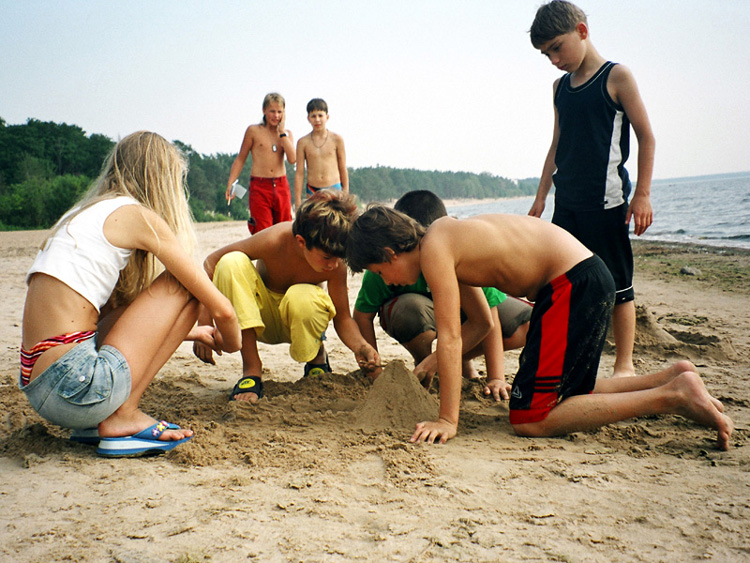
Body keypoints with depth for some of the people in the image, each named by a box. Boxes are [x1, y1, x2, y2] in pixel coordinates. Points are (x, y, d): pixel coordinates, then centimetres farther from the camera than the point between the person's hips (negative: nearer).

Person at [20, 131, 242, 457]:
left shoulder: (85, 213, 21)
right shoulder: (138, 215, -4)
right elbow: (220, 308, -2)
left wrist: (191, 332, 38)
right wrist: (231, 343, 21)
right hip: (75, 385, -9)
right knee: (183, 287, 1)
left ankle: (95, 422, 12)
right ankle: (123, 417, -3)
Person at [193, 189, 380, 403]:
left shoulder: (336, 264, -25)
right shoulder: (274, 241, -31)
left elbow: (343, 318, -14)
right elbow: (211, 262, -20)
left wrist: (360, 347, -36)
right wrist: (205, 324, -28)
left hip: (301, 321, 0)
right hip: (260, 315, 0)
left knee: (301, 297, -39)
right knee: (232, 263, -31)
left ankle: (317, 359, -2)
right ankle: (252, 369, -23)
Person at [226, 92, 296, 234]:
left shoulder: (286, 133, 11)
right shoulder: (254, 131, 3)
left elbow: (292, 159, -6)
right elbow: (240, 159, 7)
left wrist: (282, 131, -4)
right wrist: (230, 183, -3)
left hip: (282, 186, 3)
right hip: (259, 187, -3)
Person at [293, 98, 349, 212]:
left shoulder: (337, 139, 2)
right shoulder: (303, 142, 2)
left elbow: (343, 169, 6)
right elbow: (299, 173, 3)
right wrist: (298, 201, 1)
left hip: (334, 189, -1)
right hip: (312, 191, 1)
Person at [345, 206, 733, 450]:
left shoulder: (434, 250, -13)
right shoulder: (446, 238, 16)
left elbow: (449, 338, -16)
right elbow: (480, 322, 23)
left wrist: (447, 420, -12)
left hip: (577, 285, -10)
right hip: (584, 281, 10)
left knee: (530, 419, -9)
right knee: (566, 394, 23)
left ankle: (673, 396, -8)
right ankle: (670, 379, 19)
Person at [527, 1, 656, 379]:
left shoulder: (616, 77, -3)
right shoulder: (560, 87, 14)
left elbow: (646, 137, -4)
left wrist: (642, 194, -10)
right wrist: (540, 197, 16)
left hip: (607, 202, -6)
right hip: (566, 205, 6)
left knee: (617, 285, 0)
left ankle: (624, 364, 11)